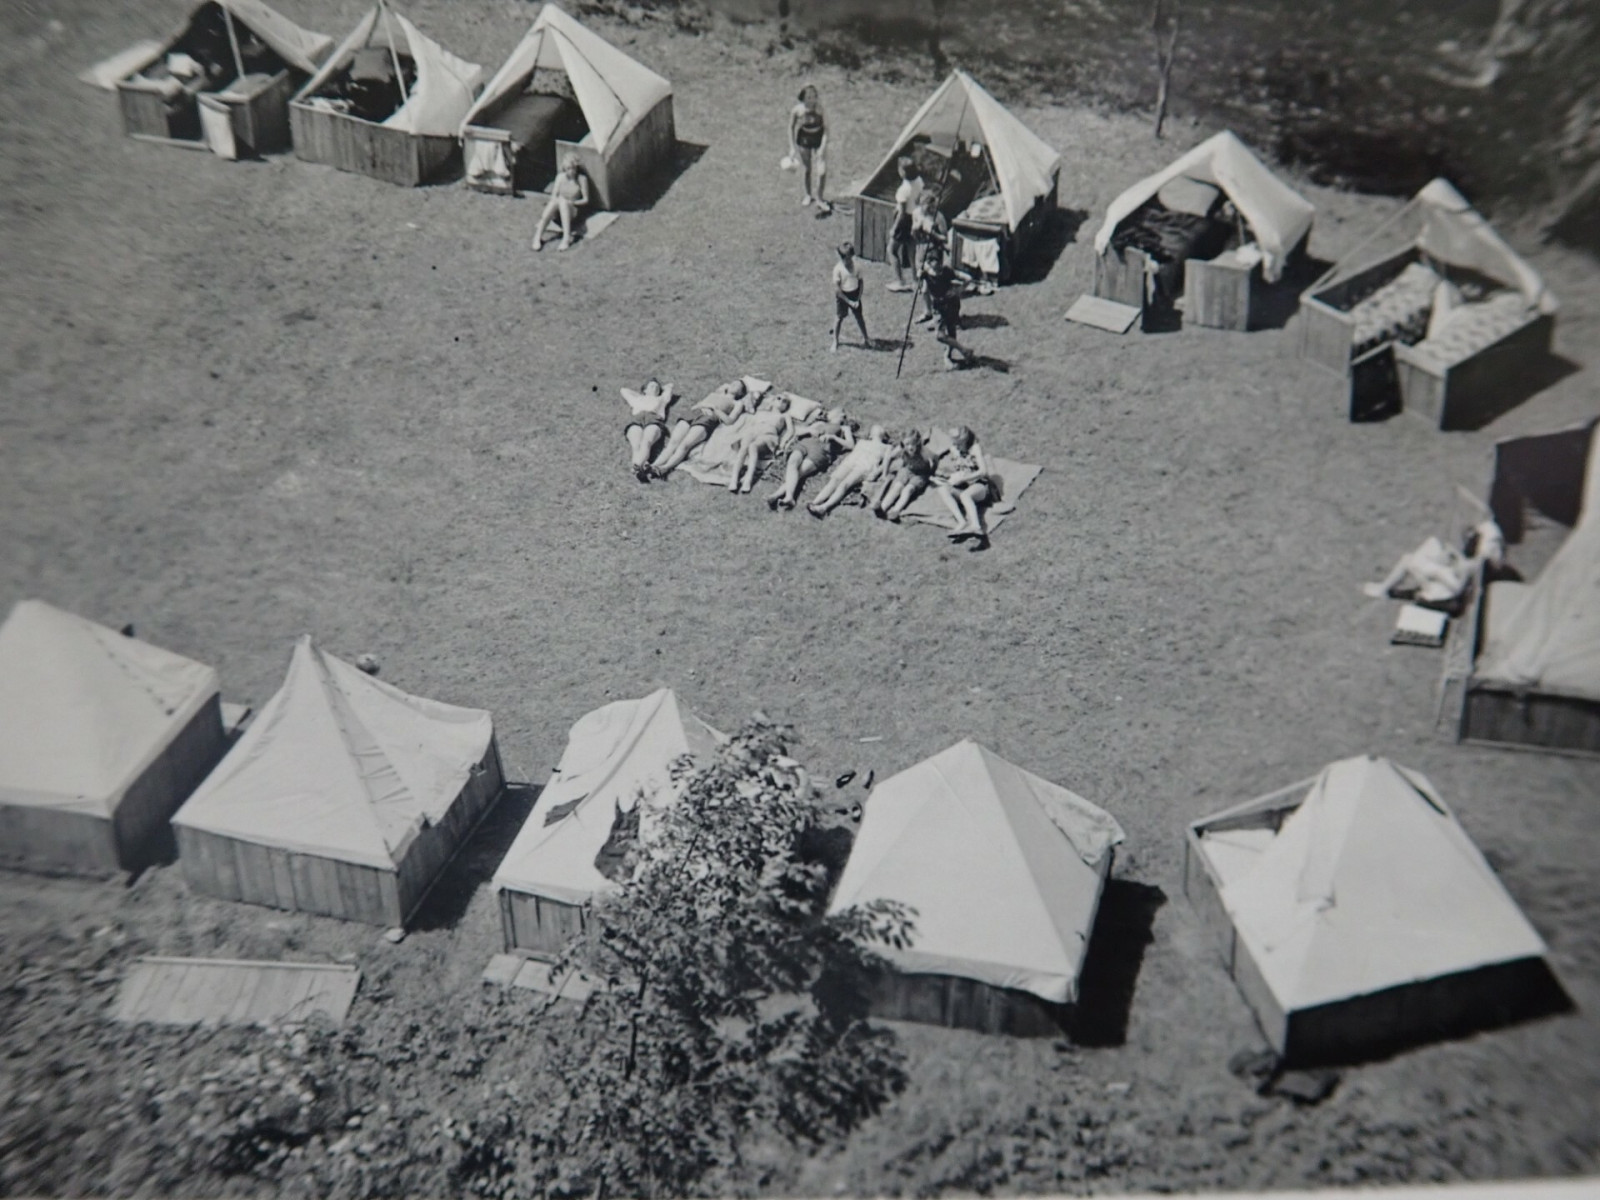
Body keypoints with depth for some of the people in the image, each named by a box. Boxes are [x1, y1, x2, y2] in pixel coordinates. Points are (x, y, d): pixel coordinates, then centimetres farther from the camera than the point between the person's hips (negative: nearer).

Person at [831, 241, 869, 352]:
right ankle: (835, 342, 24)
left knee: (860, 317, 14)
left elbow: (860, 283, -3)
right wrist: (848, 301, -17)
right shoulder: (838, 268, -18)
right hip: (842, 296, -2)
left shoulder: (856, 266, -11)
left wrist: (858, 299, -10)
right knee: (839, 318, 9)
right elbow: (836, 288, -18)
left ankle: (865, 338, 34)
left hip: (855, 294, 2)